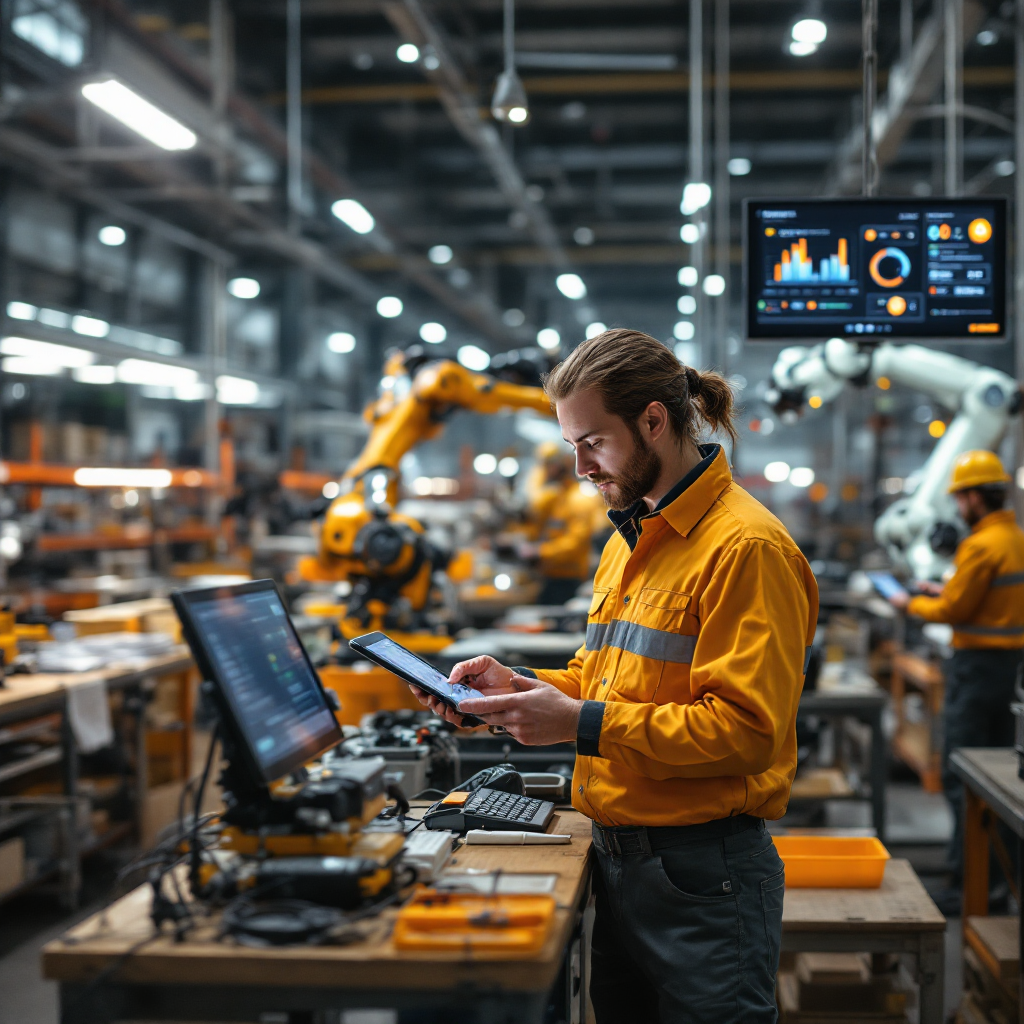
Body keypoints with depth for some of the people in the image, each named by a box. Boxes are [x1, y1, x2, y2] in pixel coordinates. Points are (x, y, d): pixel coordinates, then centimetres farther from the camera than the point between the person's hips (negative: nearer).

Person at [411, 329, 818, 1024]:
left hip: (703, 875, -8)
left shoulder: (747, 548, -16)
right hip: (617, 857, 9)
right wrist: (520, 686, 4)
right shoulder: (629, 543, 14)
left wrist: (581, 722, -22)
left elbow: (745, 729, -22)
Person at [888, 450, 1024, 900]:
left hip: (979, 663, -9)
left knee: (960, 775, -5)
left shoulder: (982, 546, -17)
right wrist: (944, 591, 21)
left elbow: (954, 611, -14)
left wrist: (911, 605, 3)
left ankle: (967, 883, -5)